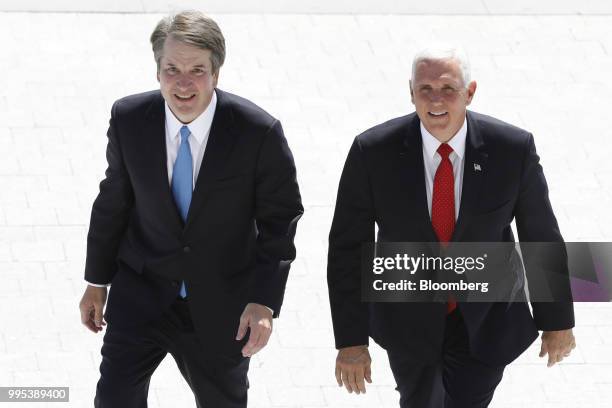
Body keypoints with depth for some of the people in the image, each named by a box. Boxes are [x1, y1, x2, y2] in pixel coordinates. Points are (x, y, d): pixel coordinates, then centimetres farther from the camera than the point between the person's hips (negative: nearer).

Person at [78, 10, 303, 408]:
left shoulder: (259, 132, -19)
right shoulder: (129, 118, -12)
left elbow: (280, 220, -10)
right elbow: (114, 201, 3)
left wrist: (264, 301, -17)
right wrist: (97, 281, 9)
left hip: (221, 306, -1)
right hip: (142, 293, 1)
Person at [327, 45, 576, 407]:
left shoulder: (514, 149, -19)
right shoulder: (373, 152, -20)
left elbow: (542, 237, -6)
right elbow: (348, 248, -12)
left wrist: (558, 320, 3)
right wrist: (351, 340, -14)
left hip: (485, 323, 0)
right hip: (409, 320, 0)